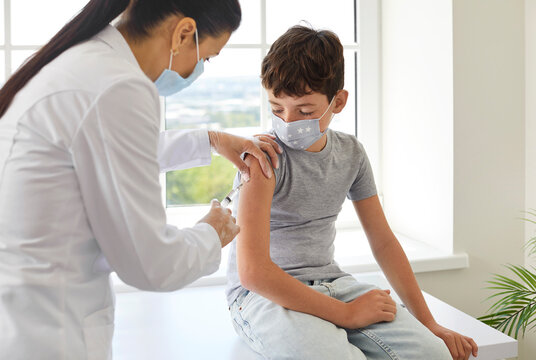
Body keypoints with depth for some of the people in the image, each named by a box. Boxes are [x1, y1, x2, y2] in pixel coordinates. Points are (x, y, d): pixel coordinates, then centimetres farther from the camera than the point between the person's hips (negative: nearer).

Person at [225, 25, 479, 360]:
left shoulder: (351, 153, 4)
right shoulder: (264, 156, -15)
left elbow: (383, 241, 12)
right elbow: (252, 270, -23)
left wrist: (428, 324, 7)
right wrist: (345, 313, -18)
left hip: (330, 282, 5)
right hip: (264, 294, -5)